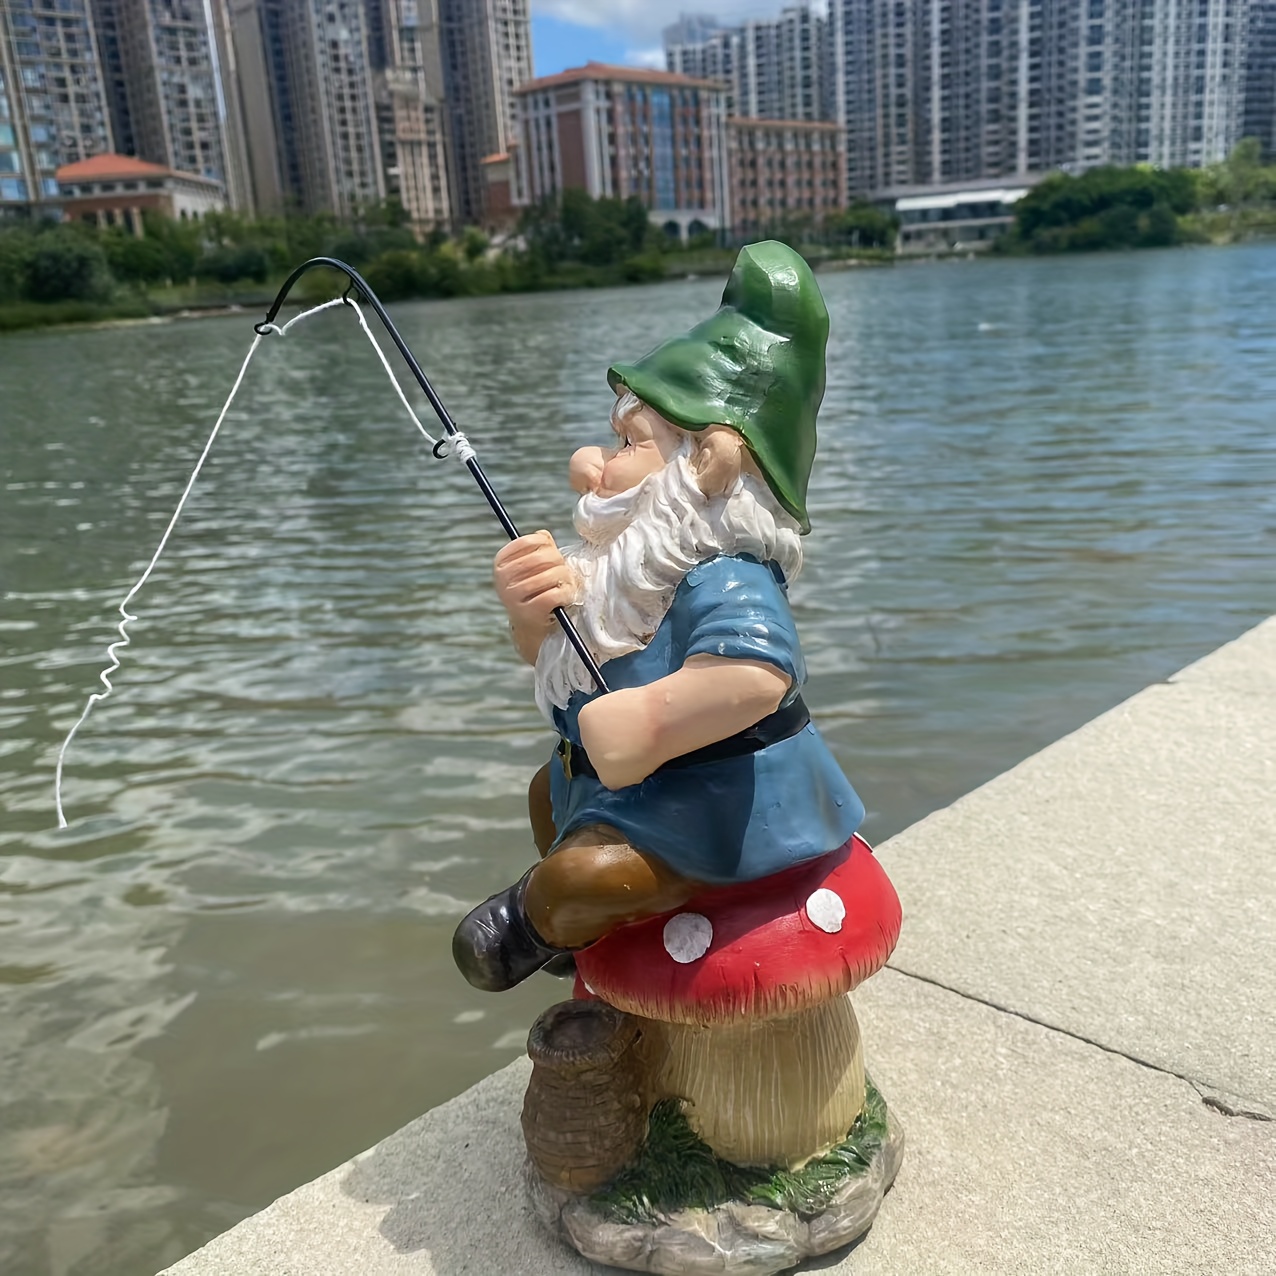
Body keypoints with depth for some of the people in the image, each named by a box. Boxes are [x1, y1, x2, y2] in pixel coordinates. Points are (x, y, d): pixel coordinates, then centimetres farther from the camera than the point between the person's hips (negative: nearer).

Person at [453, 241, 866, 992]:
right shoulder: (628, 567, 2)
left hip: (723, 806, -11)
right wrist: (534, 609, -11)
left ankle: (537, 925, 8)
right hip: (633, 784, 11)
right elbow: (544, 654, 12)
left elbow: (759, 671, -51)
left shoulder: (726, 581, -30)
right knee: (550, 789, 29)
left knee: (576, 875, -27)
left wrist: (645, 726, -42)